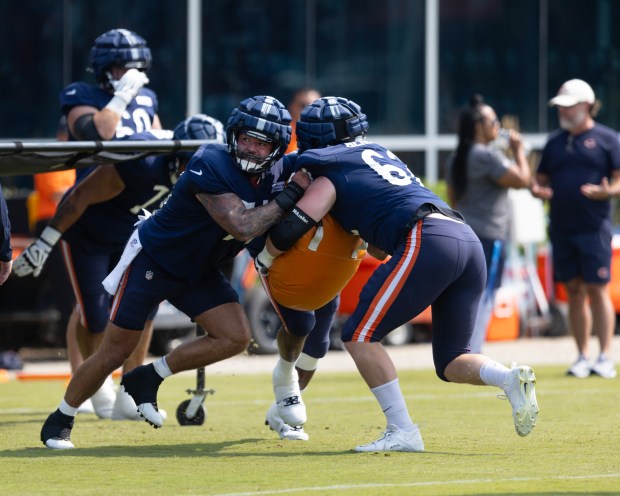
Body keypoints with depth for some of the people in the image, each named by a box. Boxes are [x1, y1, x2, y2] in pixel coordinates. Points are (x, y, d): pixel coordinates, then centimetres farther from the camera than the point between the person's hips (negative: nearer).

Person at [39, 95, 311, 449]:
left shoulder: (275, 174, -9)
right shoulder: (211, 167, -31)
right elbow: (242, 227, -37)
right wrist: (291, 195, -34)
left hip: (199, 272, 6)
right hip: (153, 261, -6)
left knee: (236, 337, -12)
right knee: (114, 354, -1)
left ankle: (147, 380, 3)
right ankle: (60, 420, 20)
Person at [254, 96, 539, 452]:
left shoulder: (330, 177, 11)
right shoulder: (382, 156, 34)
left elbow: (290, 230, 2)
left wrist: (265, 259, 21)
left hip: (427, 242, -8)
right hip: (470, 240, 8)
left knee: (360, 336, 2)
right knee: (451, 362, 15)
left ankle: (402, 432, -6)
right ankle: (511, 379, -13)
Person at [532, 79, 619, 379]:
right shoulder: (555, 142, 16)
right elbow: (541, 181, 19)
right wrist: (537, 190, -5)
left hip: (594, 228, -5)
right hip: (561, 228, 5)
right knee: (574, 291, 5)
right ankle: (583, 358, 10)